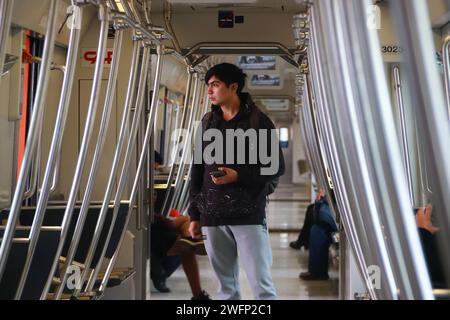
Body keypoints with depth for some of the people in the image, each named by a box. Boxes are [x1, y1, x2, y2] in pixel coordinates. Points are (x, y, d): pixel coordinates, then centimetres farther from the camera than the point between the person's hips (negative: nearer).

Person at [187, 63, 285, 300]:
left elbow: (276, 167, -2)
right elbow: (197, 169, 14)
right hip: (212, 217, 5)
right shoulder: (208, 122, 12)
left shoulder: (257, 120, -2)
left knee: (262, 286, -4)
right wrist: (194, 214, 11)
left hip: (248, 215, -4)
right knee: (226, 287, 11)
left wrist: (239, 176, -16)